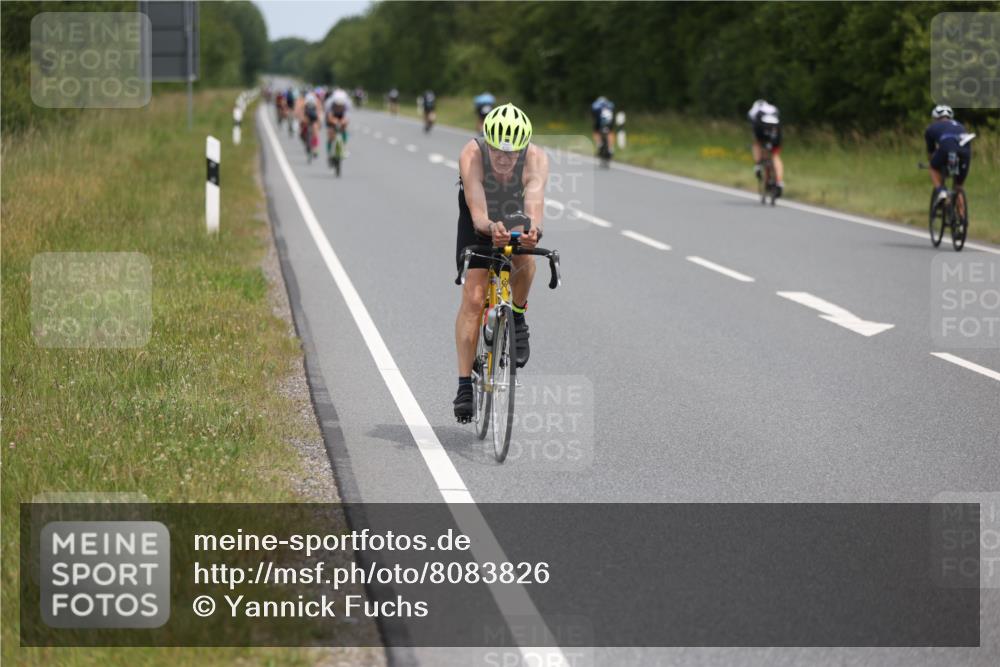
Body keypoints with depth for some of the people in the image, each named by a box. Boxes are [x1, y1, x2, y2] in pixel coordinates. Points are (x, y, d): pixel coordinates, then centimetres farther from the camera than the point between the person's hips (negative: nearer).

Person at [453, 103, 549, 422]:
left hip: (518, 219, 1)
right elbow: (477, 211, -46)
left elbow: (535, 205, -47)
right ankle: (465, 385, -8)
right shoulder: (472, 155, -35)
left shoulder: (536, 159, -34)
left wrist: (533, 230, -69)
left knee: (524, 259, -33)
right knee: (473, 297, -13)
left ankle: (517, 318, -2)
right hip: (480, 222, -1)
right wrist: (491, 228, -68)